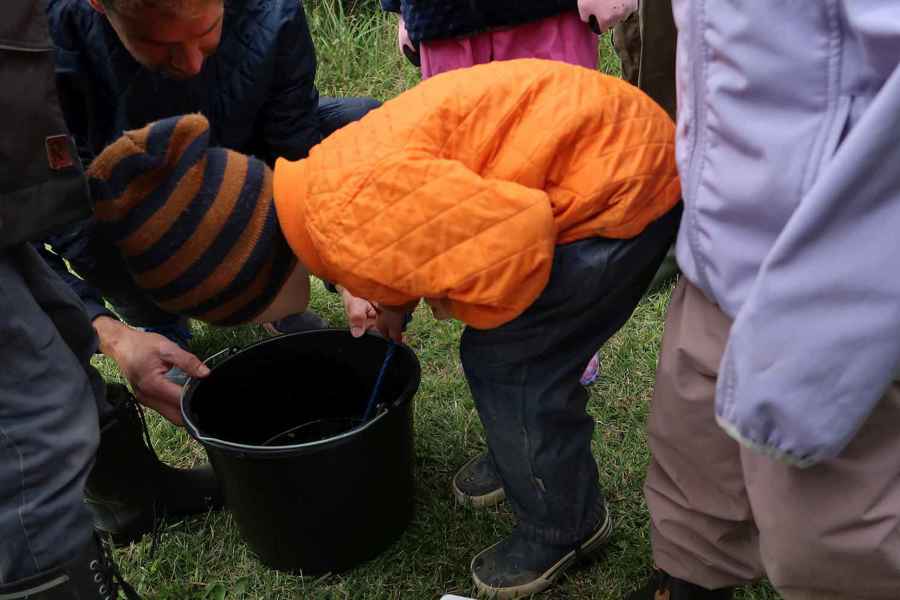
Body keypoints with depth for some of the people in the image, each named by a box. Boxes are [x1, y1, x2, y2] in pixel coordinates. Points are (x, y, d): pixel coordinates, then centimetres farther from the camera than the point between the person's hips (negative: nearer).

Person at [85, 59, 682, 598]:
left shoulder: (352, 212, -27)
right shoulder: (324, 188, 5)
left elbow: (516, 239, -30)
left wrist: (460, 303, -11)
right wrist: (397, 300, 11)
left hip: (621, 180, -9)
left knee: (508, 366, -3)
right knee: (496, 352, 18)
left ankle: (565, 526, 18)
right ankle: (524, 459, 40)